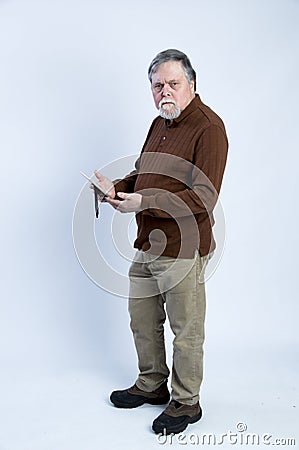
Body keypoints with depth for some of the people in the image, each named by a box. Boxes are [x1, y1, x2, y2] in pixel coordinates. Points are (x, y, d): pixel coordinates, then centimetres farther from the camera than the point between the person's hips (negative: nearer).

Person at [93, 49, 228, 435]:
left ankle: (186, 403, 26)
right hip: (147, 244, 9)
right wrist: (117, 187, 3)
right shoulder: (159, 124, 13)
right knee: (142, 320, 19)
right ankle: (151, 386, 40)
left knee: (186, 330, 6)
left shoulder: (208, 127, -15)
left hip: (184, 249, -9)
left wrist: (144, 203, -28)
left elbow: (204, 197, -24)